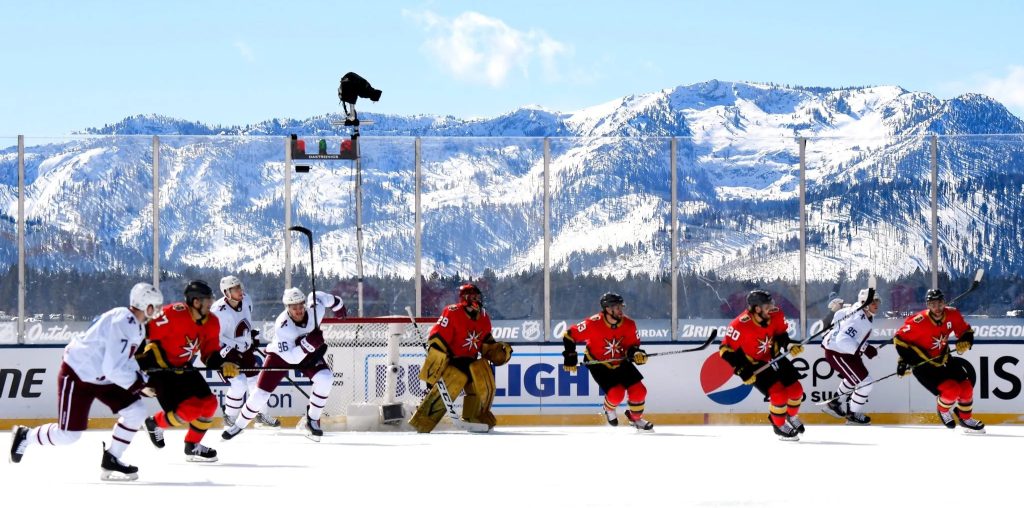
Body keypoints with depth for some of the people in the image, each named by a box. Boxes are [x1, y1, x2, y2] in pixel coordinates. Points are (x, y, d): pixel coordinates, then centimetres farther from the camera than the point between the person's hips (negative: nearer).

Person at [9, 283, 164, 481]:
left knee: (136, 411, -5)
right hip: (76, 376, -9)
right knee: (69, 435, -6)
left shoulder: (137, 325, 4)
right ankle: (25, 436, 20)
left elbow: (125, 359, 16)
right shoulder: (122, 323, -29)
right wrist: (139, 383, -22)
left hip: (102, 378, 9)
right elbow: (113, 368, -33)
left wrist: (142, 377, 0)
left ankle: (110, 462, 6)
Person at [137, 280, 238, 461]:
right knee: (190, 409, -18)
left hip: (184, 368, 8)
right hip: (160, 369, -8)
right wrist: (142, 361, -22)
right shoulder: (173, 314, -26)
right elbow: (145, 333, -21)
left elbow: (210, 353, 6)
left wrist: (223, 365, -13)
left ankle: (192, 446, 17)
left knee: (209, 403, -1)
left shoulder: (211, 322, -2)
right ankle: (156, 423, 11)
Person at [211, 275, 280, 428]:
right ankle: (229, 419, -1)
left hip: (245, 349, 7)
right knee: (239, 384, -19)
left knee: (255, 381, 14)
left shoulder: (246, 301, -7)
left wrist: (254, 335, 17)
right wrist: (228, 352, -30)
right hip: (226, 352, -7)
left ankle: (260, 415, 33)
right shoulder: (219, 311, -29)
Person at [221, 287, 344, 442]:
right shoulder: (282, 325, -37)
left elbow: (317, 296, 0)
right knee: (261, 393, -8)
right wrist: (308, 344, -52)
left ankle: (311, 421, -6)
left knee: (325, 378, -22)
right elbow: (290, 358, -38)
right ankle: (239, 425, 16)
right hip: (280, 354, -3)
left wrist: (337, 303, 17)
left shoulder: (315, 309, -26)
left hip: (309, 353, 3)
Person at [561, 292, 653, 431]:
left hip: (621, 363, 5)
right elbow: (569, 335, -18)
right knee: (616, 393, -21)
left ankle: (636, 418, 22)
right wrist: (570, 358, -16)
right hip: (598, 364, -5)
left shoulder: (629, 325, -13)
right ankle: (609, 410, 16)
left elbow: (633, 345, 0)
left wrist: (636, 353, -23)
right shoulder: (593, 324, -27)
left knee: (639, 390, -6)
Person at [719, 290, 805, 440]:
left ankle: (791, 417, 34)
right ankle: (779, 425, 7)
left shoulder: (776, 316, -15)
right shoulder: (740, 325, -31)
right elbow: (726, 349, -23)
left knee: (796, 389, 4)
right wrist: (742, 371, -25)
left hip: (773, 357, 6)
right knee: (778, 393, -19)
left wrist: (789, 345, -12)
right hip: (753, 364, -6)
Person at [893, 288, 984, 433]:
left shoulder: (952, 315, -10)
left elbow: (966, 331, 6)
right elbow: (900, 339, -15)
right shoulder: (919, 322, -26)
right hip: (923, 365, -6)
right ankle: (943, 410, 13)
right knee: (951, 390, -20)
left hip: (943, 360, 6)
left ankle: (966, 419, 26)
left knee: (966, 387, 2)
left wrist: (964, 342, -16)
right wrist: (904, 361, -17)